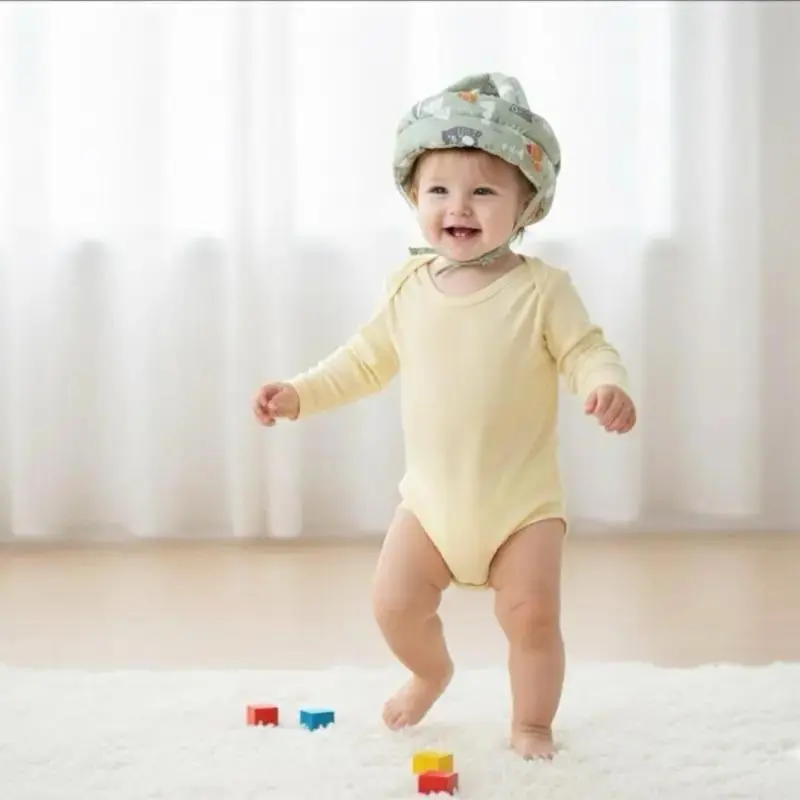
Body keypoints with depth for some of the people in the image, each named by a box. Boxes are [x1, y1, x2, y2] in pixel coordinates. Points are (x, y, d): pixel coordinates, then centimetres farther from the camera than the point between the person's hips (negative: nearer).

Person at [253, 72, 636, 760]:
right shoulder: (409, 287, 1)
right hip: (431, 495, 3)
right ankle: (431, 672, 35)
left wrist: (607, 385, -34)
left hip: (522, 501, -3)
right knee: (394, 604, 1)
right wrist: (300, 394, 5)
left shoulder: (542, 289, -11)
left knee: (532, 615, -6)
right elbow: (367, 360, 13)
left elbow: (587, 351, -12)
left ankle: (532, 724, 21)